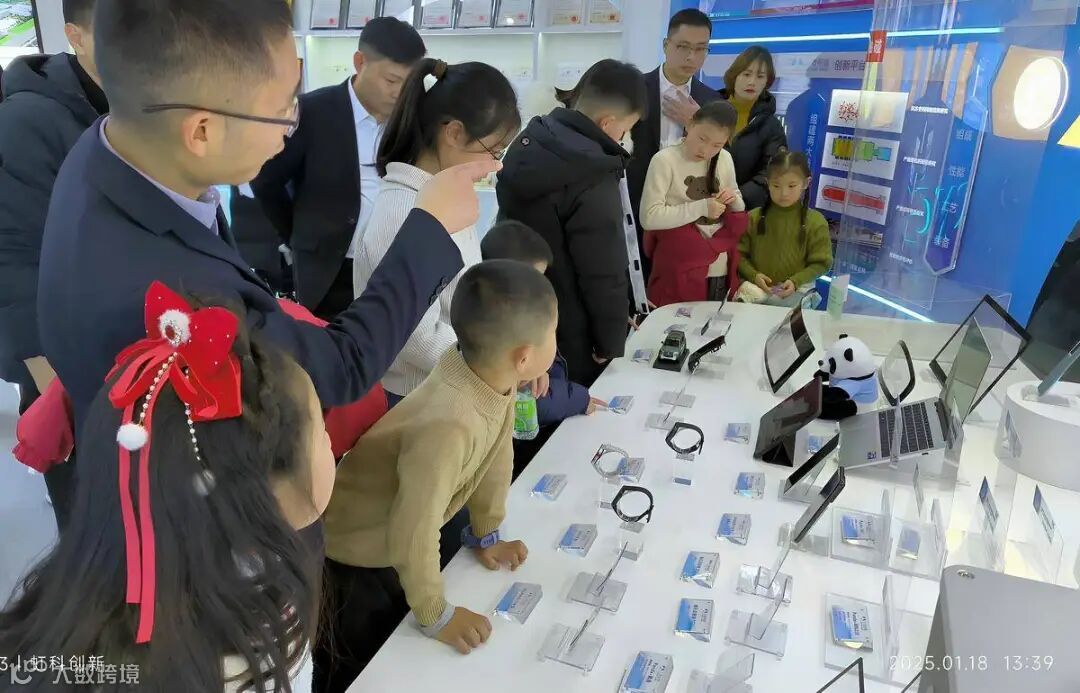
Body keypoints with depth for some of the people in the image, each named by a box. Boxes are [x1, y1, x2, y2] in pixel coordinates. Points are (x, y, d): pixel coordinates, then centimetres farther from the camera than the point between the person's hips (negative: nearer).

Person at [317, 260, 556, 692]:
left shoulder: (493, 376, -19)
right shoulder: (447, 427, -43)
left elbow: (495, 456, -4)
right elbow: (415, 532, -34)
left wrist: (486, 536, 8)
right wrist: (435, 616, -17)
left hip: (402, 539, 7)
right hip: (355, 551, -7)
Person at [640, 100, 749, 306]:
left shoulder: (725, 159, 5)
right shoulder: (665, 160, -11)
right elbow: (648, 218, -19)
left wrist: (734, 201, -7)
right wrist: (701, 207, -20)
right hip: (679, 273, -5)